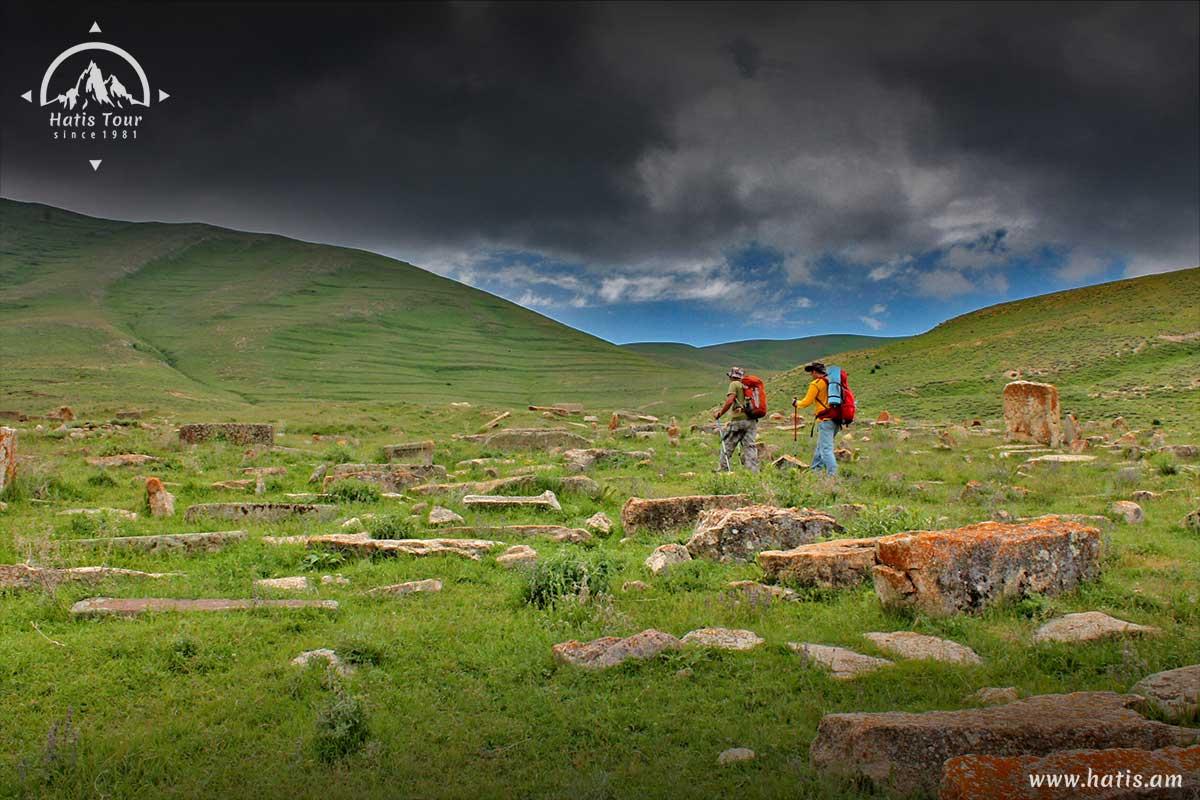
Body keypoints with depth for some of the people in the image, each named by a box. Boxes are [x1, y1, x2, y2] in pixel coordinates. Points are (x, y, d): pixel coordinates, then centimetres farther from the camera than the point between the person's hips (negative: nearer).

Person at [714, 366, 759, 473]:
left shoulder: (735, 384, -1)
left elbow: (730, 401, -13)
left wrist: (720, 413, -4)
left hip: (738, 419, -6)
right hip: (752, 420, 6)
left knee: (727, 447, 4)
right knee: (750, 447, 5)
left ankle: (722, 470, 5)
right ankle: (753, 471, -2)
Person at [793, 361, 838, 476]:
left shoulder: (816, 384, -7)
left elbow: (807, 402, -3)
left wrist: (796, 403, 15)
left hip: (825, 420, -8)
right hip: (836, 420, 8)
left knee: (826, 449, -9)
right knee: (820, 446, 19)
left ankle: (832, 474, -17)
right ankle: (815, 470, 27)